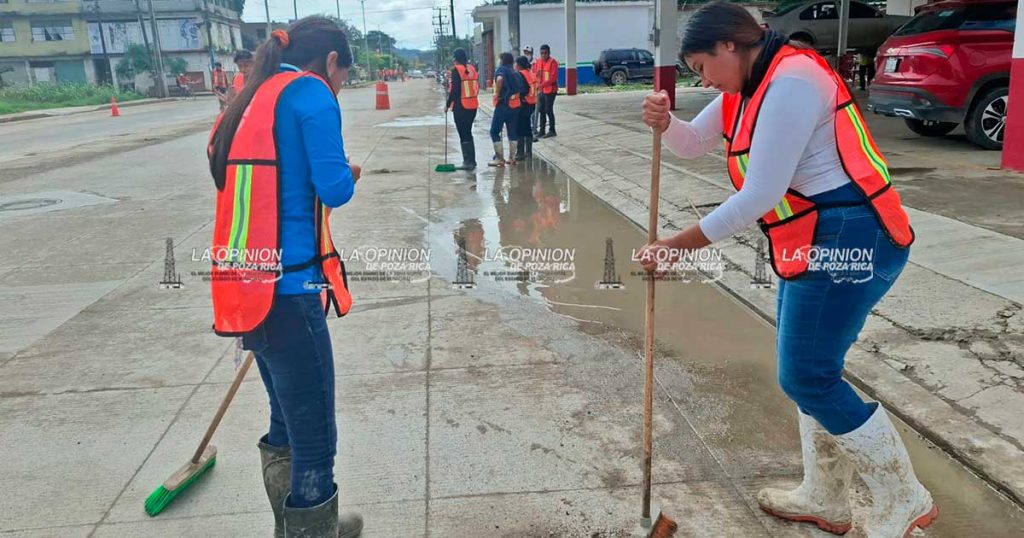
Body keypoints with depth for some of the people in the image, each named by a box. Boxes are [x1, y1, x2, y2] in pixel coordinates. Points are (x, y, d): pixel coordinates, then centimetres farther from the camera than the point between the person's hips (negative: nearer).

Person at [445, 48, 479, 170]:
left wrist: (448, 104, -5)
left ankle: (468, 162, -2)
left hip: (461, 106, -7)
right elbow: (477, 87, 13)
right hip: (473, 105, 7)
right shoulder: (472, 69, 9)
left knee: (463, 134, -1)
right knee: (468, 132, 18)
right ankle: (471, 161, 22)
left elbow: (454, 90, -14)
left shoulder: (456, 70, -12)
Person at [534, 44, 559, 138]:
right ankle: (542, 130, 17)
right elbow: (536, 74, 16)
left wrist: (543, 84, -27)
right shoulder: (538, 62, 10)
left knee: (548, 110, -5)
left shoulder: (553, 62, -10)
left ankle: (552, 131, 5)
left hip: (550, 90, -7)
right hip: (541, 90, 7)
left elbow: (553, 77, -18)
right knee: (542, 111, 10)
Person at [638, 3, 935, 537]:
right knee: (809, 371, 16)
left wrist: (675, 246, -17)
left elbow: (759, 196, -23)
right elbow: (693, 144, 19)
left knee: (806, 377, -4)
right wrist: (664, 122, -5)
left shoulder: (790, 82, -20)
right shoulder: (750, 85, 12)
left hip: (848, 240, -11)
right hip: (819, 243, 11)